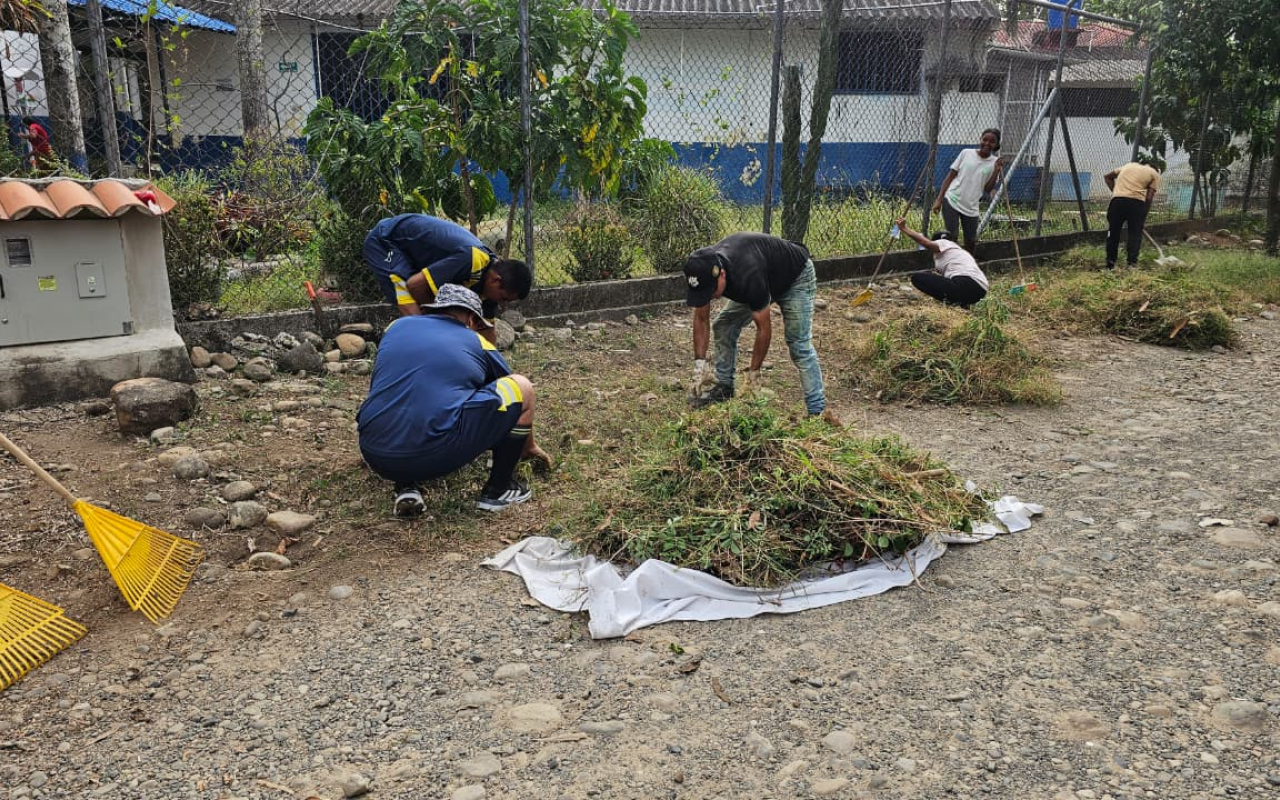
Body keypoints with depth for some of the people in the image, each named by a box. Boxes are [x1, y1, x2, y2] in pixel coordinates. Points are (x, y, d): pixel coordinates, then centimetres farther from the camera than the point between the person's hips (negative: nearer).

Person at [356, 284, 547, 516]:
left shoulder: (397, 327, 22)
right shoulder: (476, 343, 16)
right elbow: (518, 399, 32)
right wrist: (529, 447, 51)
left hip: (376, 457, 4)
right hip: (437, 455, -4)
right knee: (522, 387, 15)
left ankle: (405, 488, 17)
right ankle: (498, 490, 21)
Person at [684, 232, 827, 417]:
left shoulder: (748, 277, -43)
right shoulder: (703, 270, -24)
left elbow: (764, 328, -31)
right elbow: (701, 319, -12)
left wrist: (753, 373, -24)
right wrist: (699, 364, -18)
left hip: (795, 277, -7)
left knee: (799, 344, -18)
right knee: (723, 326, -1)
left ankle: (817, 411, -18)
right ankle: (723, 387, 9)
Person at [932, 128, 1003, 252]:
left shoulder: (995, 162, 2)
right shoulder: (966, 153, -1)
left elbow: (988, 189, 0)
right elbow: (950, 177, 2)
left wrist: (997, 171, -14)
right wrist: (939, 199, -3)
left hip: (971, 208, 2)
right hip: (951, 201, -2)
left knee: (971, 241, 6)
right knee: (952, 237, -12)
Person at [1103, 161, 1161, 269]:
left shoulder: (1129, 165, 28)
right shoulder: (1154, 174, 16)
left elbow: (1107, 177, 27)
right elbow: (1149, 198, 7)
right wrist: (1144, 217, 12)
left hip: (1117, 200, 3)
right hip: (1137, 202, -2)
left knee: (1113, 232, 10)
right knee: (1135, 233, 8)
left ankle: (1110, 264, 14)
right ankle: (1132, 263, 2)